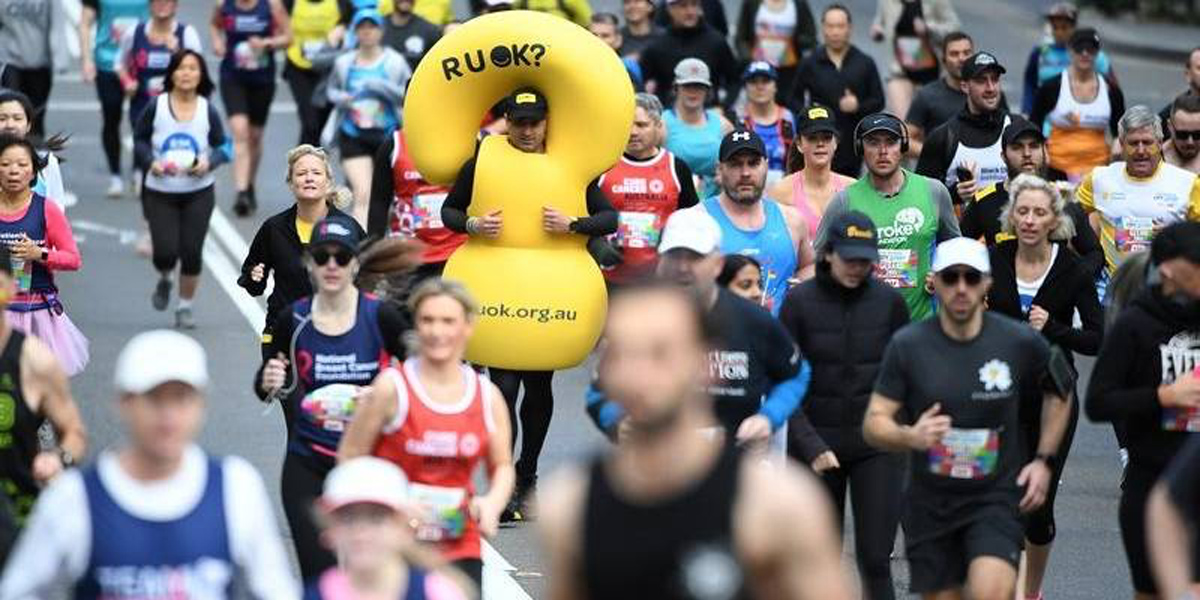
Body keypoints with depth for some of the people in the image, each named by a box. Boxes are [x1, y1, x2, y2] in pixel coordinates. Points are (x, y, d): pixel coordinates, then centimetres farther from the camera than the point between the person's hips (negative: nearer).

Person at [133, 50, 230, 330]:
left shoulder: (208, 111, -5)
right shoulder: (156, 107, -8)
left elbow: (222, 146, 4)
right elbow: (139, 140, 2)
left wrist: (209, 163, -16)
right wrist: (150, 162, -16)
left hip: (198, 193, 1)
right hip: (160, 192, -1)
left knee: (191, 252, -1)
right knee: (165, 251, -9)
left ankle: (185, 307, 19)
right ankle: (165, 280, 29)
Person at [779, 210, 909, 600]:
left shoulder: (889, 301, 0)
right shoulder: (800, 302, -4)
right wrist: (811, 446, -13)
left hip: (876, 444, 0)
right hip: (817, 441, 0)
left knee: (875, 557, -7)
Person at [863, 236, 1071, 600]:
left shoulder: (1020, 342, -4)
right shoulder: (908, 345, -5)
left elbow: (1059, 394, 15)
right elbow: (874, 423, -4)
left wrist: (1044, 460, 6)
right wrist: (910, 437, -26)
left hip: (996, 498, -2)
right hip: (930, 500, 2)